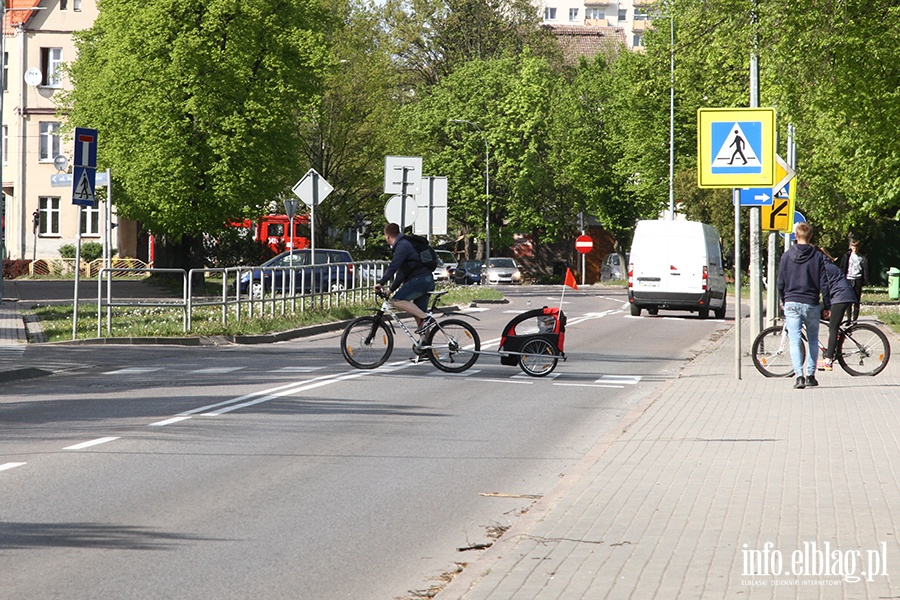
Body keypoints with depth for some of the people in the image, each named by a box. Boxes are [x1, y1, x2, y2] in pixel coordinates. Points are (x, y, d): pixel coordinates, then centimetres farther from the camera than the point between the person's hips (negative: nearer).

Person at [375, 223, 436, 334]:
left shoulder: (402, 246, -8)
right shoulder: (404, 244, 24)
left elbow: (393, 267, -19)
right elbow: (401, 272, 28)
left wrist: (380, 283, -16)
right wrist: (391, 290, 25)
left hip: (420, 279, -10)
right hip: (427, 282, 10)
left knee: (397, 301, -20)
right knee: (418, 314, 12)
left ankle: (426, 318, -26)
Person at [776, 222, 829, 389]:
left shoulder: (787, 256, 0)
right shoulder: (818, 256, -2)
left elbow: (780, 283, 4)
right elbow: (823, 284, -2)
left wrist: (783, 301, 20)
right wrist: (827, 305, 7)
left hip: (791, 303, 0)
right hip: (811, 304, 0)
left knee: (795, 341, -2)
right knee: (813, 340, 15)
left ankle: (799, 375, -14)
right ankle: (810, 375, 11)